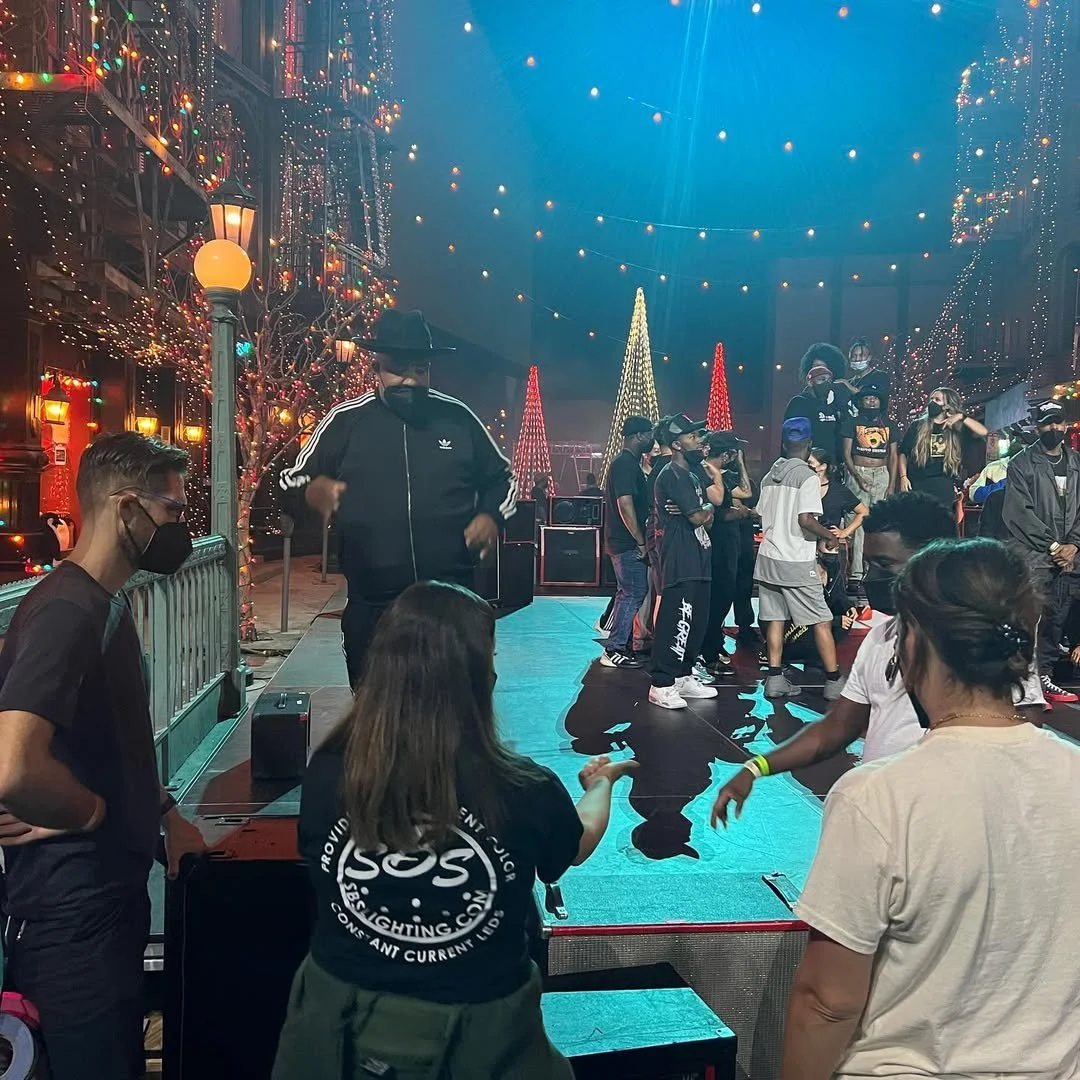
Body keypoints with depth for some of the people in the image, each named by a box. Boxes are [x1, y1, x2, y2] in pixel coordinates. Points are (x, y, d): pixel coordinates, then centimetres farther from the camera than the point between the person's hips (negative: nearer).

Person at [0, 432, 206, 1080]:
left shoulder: (108, 604, 8)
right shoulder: (66, 612, -24)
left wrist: (166, 815, 12)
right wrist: (90, 813, -20)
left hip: (110, 884, 10)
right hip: (73, 903, -9)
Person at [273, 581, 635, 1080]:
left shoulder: (327, 771, -19)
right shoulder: (525, 791, -23)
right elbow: (580, 844, 1)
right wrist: (601, 782, 23)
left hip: (340, 1022, 2)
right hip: (477, 1035, -1)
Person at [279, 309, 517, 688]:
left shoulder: (457, 416, 4)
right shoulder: (345, 420, 0)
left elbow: (502, 477, 16)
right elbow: (290, 482, 4)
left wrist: (491, 515, -4)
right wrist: (314, 490, -20)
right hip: (372, 607, 0)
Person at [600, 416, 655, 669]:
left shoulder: (628, 462, 17)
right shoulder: (625, 463, -16)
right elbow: (625, 505, -23)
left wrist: (640, 541, 19)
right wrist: (641, 542, -19)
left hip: (625, 543, 10)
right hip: (628, 543, -10)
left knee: (628, 593, 16)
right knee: (633, 594, -5)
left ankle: (616, 646, 24)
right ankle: (614, 651, 1)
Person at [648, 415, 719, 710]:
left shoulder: (691, 475, 18)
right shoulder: (673, 475, -14)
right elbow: (698, 517, -19)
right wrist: (708, 507, 3)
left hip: (696, 562, 10)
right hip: (681, 564, -10)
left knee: (696, 622, 14)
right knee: (676, 623, -9)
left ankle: (683, 676, 24)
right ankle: (661, 685, -4)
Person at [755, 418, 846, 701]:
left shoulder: (770, 475, 9)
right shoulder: (807, 476, -11)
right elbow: (805, 519, -20)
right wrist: (829, 535, -5)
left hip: (768, 557, 6)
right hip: (797, 561, -6)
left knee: (775, 618, 9)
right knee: (822, 621, 2)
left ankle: (775, 679, 9)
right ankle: (834, 682, 6)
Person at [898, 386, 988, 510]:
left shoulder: (958, 429, 8)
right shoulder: (917, 426, 8)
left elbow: (984, 432, -6)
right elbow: (903, 453, 7)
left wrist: (962, 417, -13)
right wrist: (903, 477, -5)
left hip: (943, 485, 0)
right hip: (917, 484, 0)